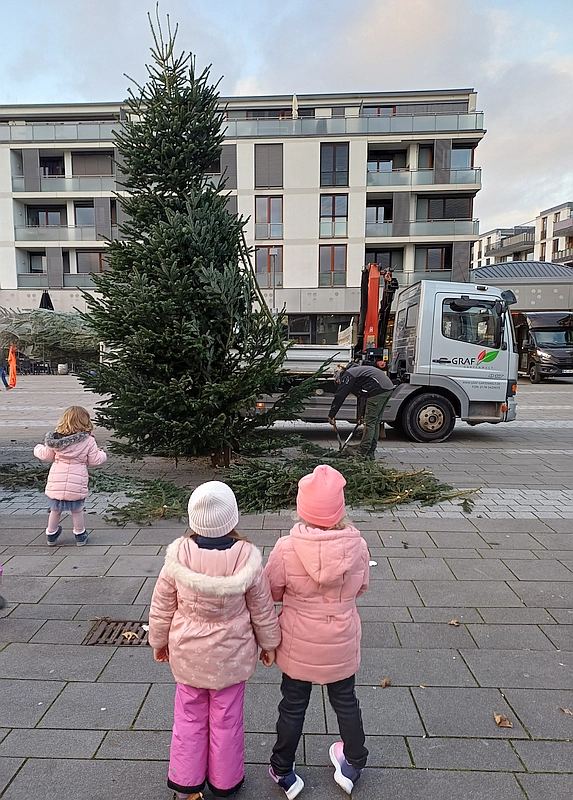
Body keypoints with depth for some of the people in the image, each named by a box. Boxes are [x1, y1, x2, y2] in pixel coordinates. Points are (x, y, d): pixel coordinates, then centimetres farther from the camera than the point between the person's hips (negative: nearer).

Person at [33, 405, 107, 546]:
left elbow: (46, 456, 10)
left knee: (55, 510, 19)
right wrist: (102, 454, 18)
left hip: (55, 484, 3)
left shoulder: (56, 438, -2)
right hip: (76, 485, -3)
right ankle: (80, 536, 26)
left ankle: (51, 535, 36)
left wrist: (38, 449, 32)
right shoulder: (88, 441, -10)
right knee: (77, 510, 14)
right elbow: (94, 461, -4)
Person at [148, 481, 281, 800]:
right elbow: (262, 610, -10)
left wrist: (159, 641, 11)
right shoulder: (247, 558, -24)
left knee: (190, 715, 22)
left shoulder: (178, 555, -21)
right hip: (231, 654, -1)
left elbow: (162, 607, -7)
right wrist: (269, 643, 8)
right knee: (226, 717, 19)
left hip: (187, 652, 1)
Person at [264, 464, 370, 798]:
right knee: (345, 701, 25)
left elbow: (272, 591, -9)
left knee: (293, 707, 20)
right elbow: (361, 587, -3)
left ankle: (283, 772, 39)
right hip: (342, 644, 2)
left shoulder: (286, 548, -26)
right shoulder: (358, 546, -21)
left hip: (299, 645, -1)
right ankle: (353, 765, 46)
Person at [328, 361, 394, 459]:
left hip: (379, 389, -10)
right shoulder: (356, 370, 30)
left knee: (370, 422, -5)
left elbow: (339, 396, -2)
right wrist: (361, 415, 37)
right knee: (376, 422, 13)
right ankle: (370, 453, 17)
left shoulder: (348, 375, 1)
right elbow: (362, 396, 34)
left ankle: (362, 453, -1)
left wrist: (331, 415, 5)